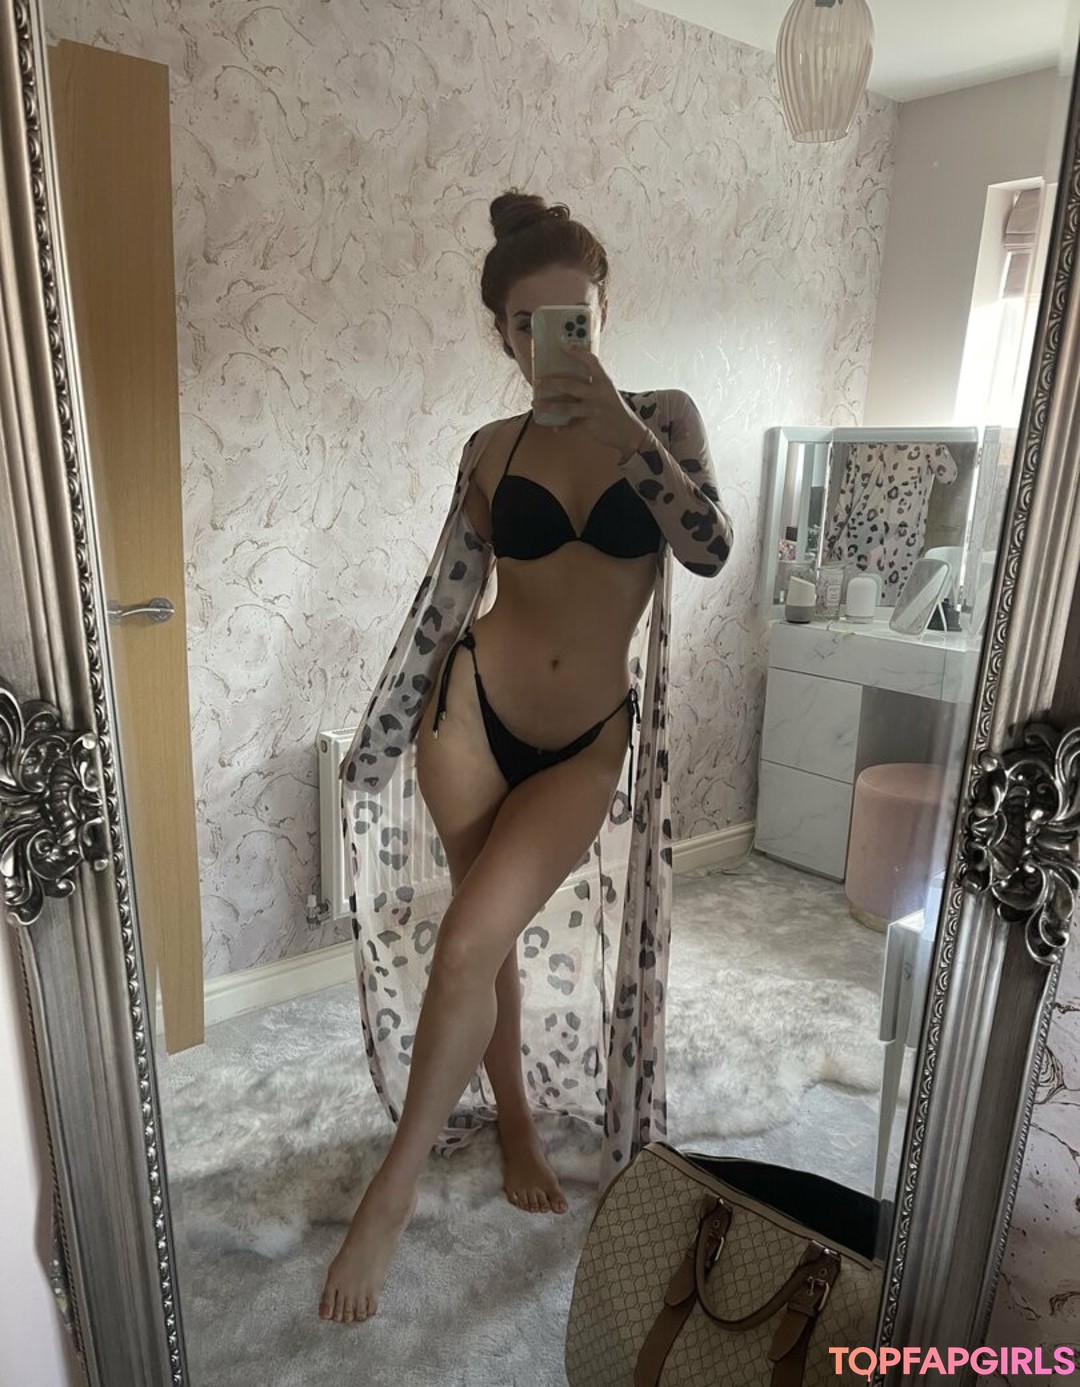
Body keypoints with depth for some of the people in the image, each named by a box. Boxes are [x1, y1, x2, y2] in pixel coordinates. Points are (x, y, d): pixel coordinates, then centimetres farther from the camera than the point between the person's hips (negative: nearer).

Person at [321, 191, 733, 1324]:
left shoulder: (663, 417, 1)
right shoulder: (492, 449, 3)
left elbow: (711, 550, -14)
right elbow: (445, 593, 7)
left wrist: (621, 424, -22)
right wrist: (382, 733, 9)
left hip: (586, 744, -2)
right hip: (474, 711, 2)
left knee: (469, 944, -13)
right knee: (490, 938, 11)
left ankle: (394, 1188, 10)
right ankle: (515, 1122, 37)